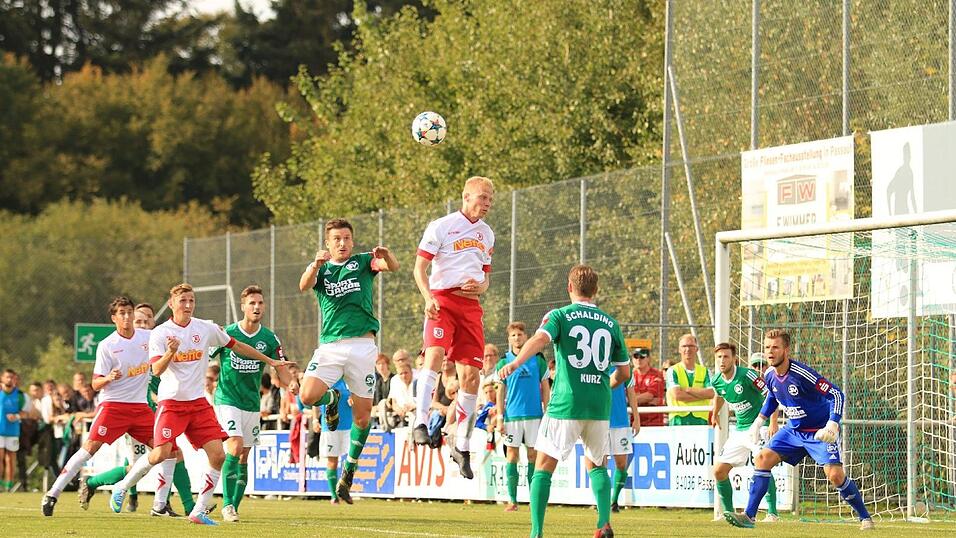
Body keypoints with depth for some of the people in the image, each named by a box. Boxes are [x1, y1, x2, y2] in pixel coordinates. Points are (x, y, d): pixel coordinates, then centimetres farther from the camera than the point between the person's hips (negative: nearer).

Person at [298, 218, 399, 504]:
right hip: (330, 345, 0)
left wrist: (386, 254, -34)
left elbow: (393, 266, -10)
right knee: (308, 396, -21)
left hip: (362, 344, 0)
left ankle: (349, 472, 17)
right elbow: (304, 285, -11)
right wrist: (317, 264, -32)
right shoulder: (321, 268, 10)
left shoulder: (363, 262, 9)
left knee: (362, 415, 1)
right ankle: (332, 399, 15)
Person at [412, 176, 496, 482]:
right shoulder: (441, 227, -1)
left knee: (471, 375, 1)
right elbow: (419, 268, -4)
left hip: (470, 304, 5)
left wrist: (481, 287, 2)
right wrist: (428, 298, -20)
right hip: (442, 300, -5)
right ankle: (421, 423, -33)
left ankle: (461, 445, 12)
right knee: (435, 354, -29)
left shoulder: (487, 234, 18)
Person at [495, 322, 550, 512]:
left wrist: (546, 414, 1)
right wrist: (500, 418, 1)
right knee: (512, 455, 0)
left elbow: (545, 388, 7)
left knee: (533, 455, 2)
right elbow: (501, 391, 7)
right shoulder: (504, 362, 5)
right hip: (512, 415, 0)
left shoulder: (538, 359, 4)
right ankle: (512, 500, 3)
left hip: (534, 414, 0)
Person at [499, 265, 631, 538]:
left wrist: (515, 363, -36)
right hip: (600, 405, 4)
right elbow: (624, 372, 15)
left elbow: (539, 339, -21)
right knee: (597, 466, 22)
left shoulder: (560, 316, 1)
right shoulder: (610, 323, 12)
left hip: (566, 403, -4)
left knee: (543, 468, 4)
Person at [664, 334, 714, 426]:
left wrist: (688, 390, -8)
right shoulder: (672, 371, 5)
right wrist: (702, 395, -5)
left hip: (701, 420, 2)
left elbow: (711, 393, -2)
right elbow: (677, 395, -10)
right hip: (679, 420, -2)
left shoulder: (705, 372, 13)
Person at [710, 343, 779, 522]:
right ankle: (728, 512, 17)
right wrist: (715, 414, 39)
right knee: (719, 471, 3)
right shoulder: (717, 382, 1)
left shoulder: (747, 375, -19)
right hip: (739, 431, 7)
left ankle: (772, 513, -21)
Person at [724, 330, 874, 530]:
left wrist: (833, 424, -36)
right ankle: (749, 516, -5)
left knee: (835, 475, -19)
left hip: (820, 431, -7)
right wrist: (759, 421, 18)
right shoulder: (770, 376, -5)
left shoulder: (802, 374, -27)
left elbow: (837, 394, -26)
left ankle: (865, 517, 0)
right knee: (763, 459, -8)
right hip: (794, 429, 7)